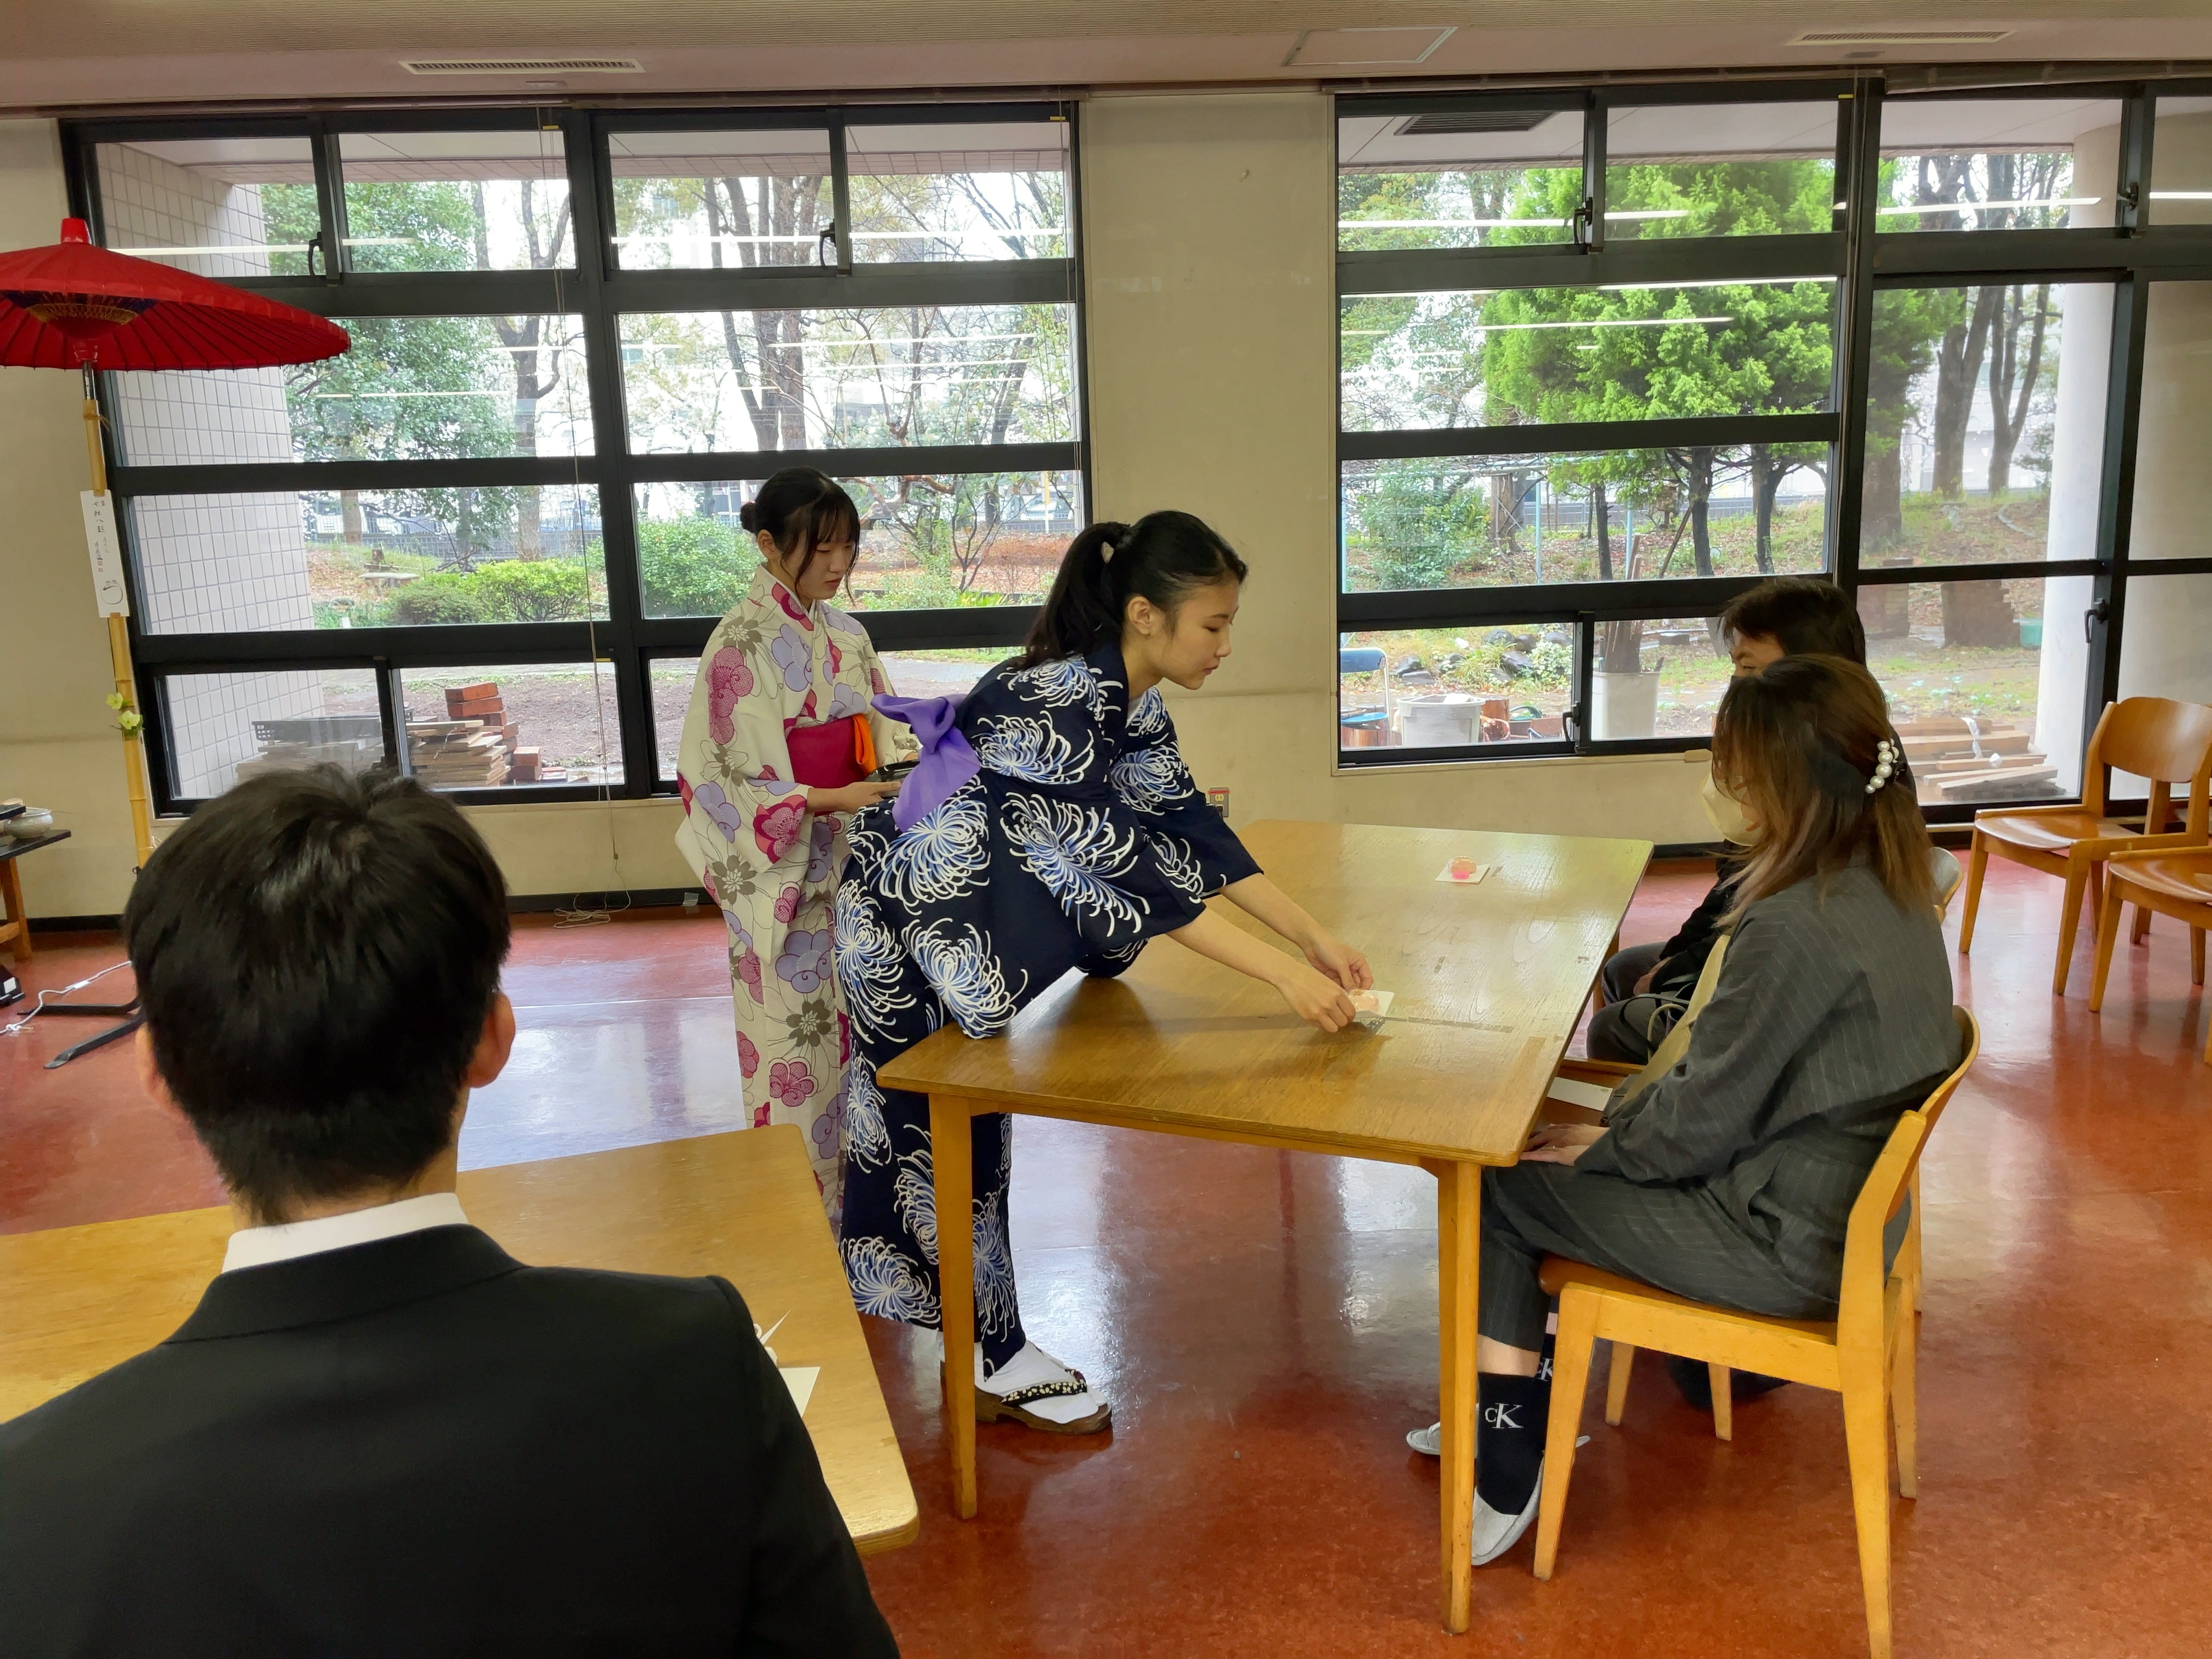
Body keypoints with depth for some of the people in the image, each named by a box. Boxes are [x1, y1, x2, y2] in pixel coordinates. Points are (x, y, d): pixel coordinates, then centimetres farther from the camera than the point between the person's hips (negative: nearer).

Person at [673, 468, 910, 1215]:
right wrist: (829, 801, -21)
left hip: (850, 858, 6)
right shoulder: (740, 643, -12)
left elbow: (878, 736, 14)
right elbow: (723, 780, -13)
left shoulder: (846, 634, 8)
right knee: (794, 1032, 2)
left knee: (856, 1026, 12)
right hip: (781, 868, -6)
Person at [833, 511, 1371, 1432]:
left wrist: (1315, 937, -8)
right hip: (902, 918, -9)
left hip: (967, 920, 9)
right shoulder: (1057, 701, -32)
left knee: (961, 1119, 19)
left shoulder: (1131, 699, -3)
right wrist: (1288, 977, -33)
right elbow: (1129, 872, -34)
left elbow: (1189, 828, -2)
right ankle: (993, 1360, 20)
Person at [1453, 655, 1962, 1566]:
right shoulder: (1896, 887, 1)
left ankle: (1507, 1472, 12)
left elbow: (1703, 1119, -20)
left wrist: (1601, 1145, -1)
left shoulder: (1795, 928, -28)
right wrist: (1617, 1121, 7)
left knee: (1497, 1190, 0)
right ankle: (1512, 1420, 25)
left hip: (1781, 1248, -9)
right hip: (1848, 1210, 9)